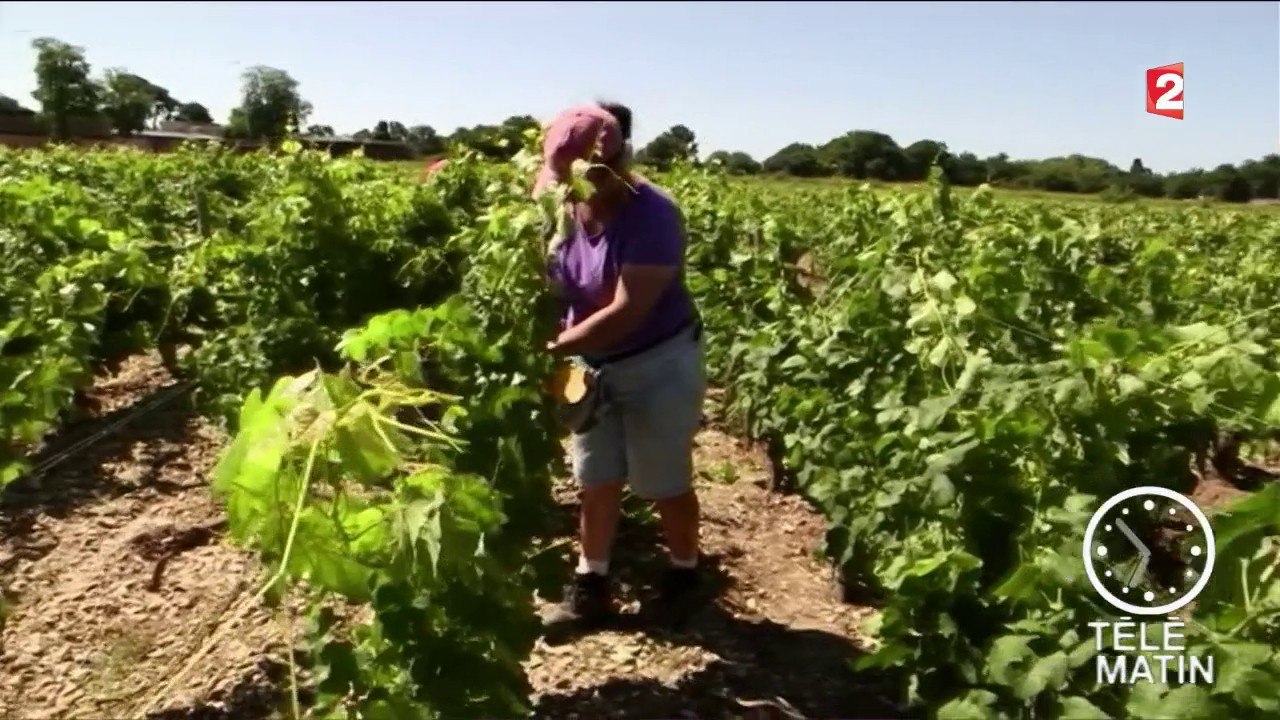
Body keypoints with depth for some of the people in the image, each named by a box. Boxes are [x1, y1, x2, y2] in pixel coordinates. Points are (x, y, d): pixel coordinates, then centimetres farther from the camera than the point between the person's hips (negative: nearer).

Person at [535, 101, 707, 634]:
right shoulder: (565, 209, -9)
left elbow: (627, 313, -31)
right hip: (592, 365, 6)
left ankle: (684, 575, 34)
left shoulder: (651, 215, -26)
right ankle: (591, 588, 29)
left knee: (665, 484, 10)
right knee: (596, 483, 15)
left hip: (659, 366, -5)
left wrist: (550, 350, -34)